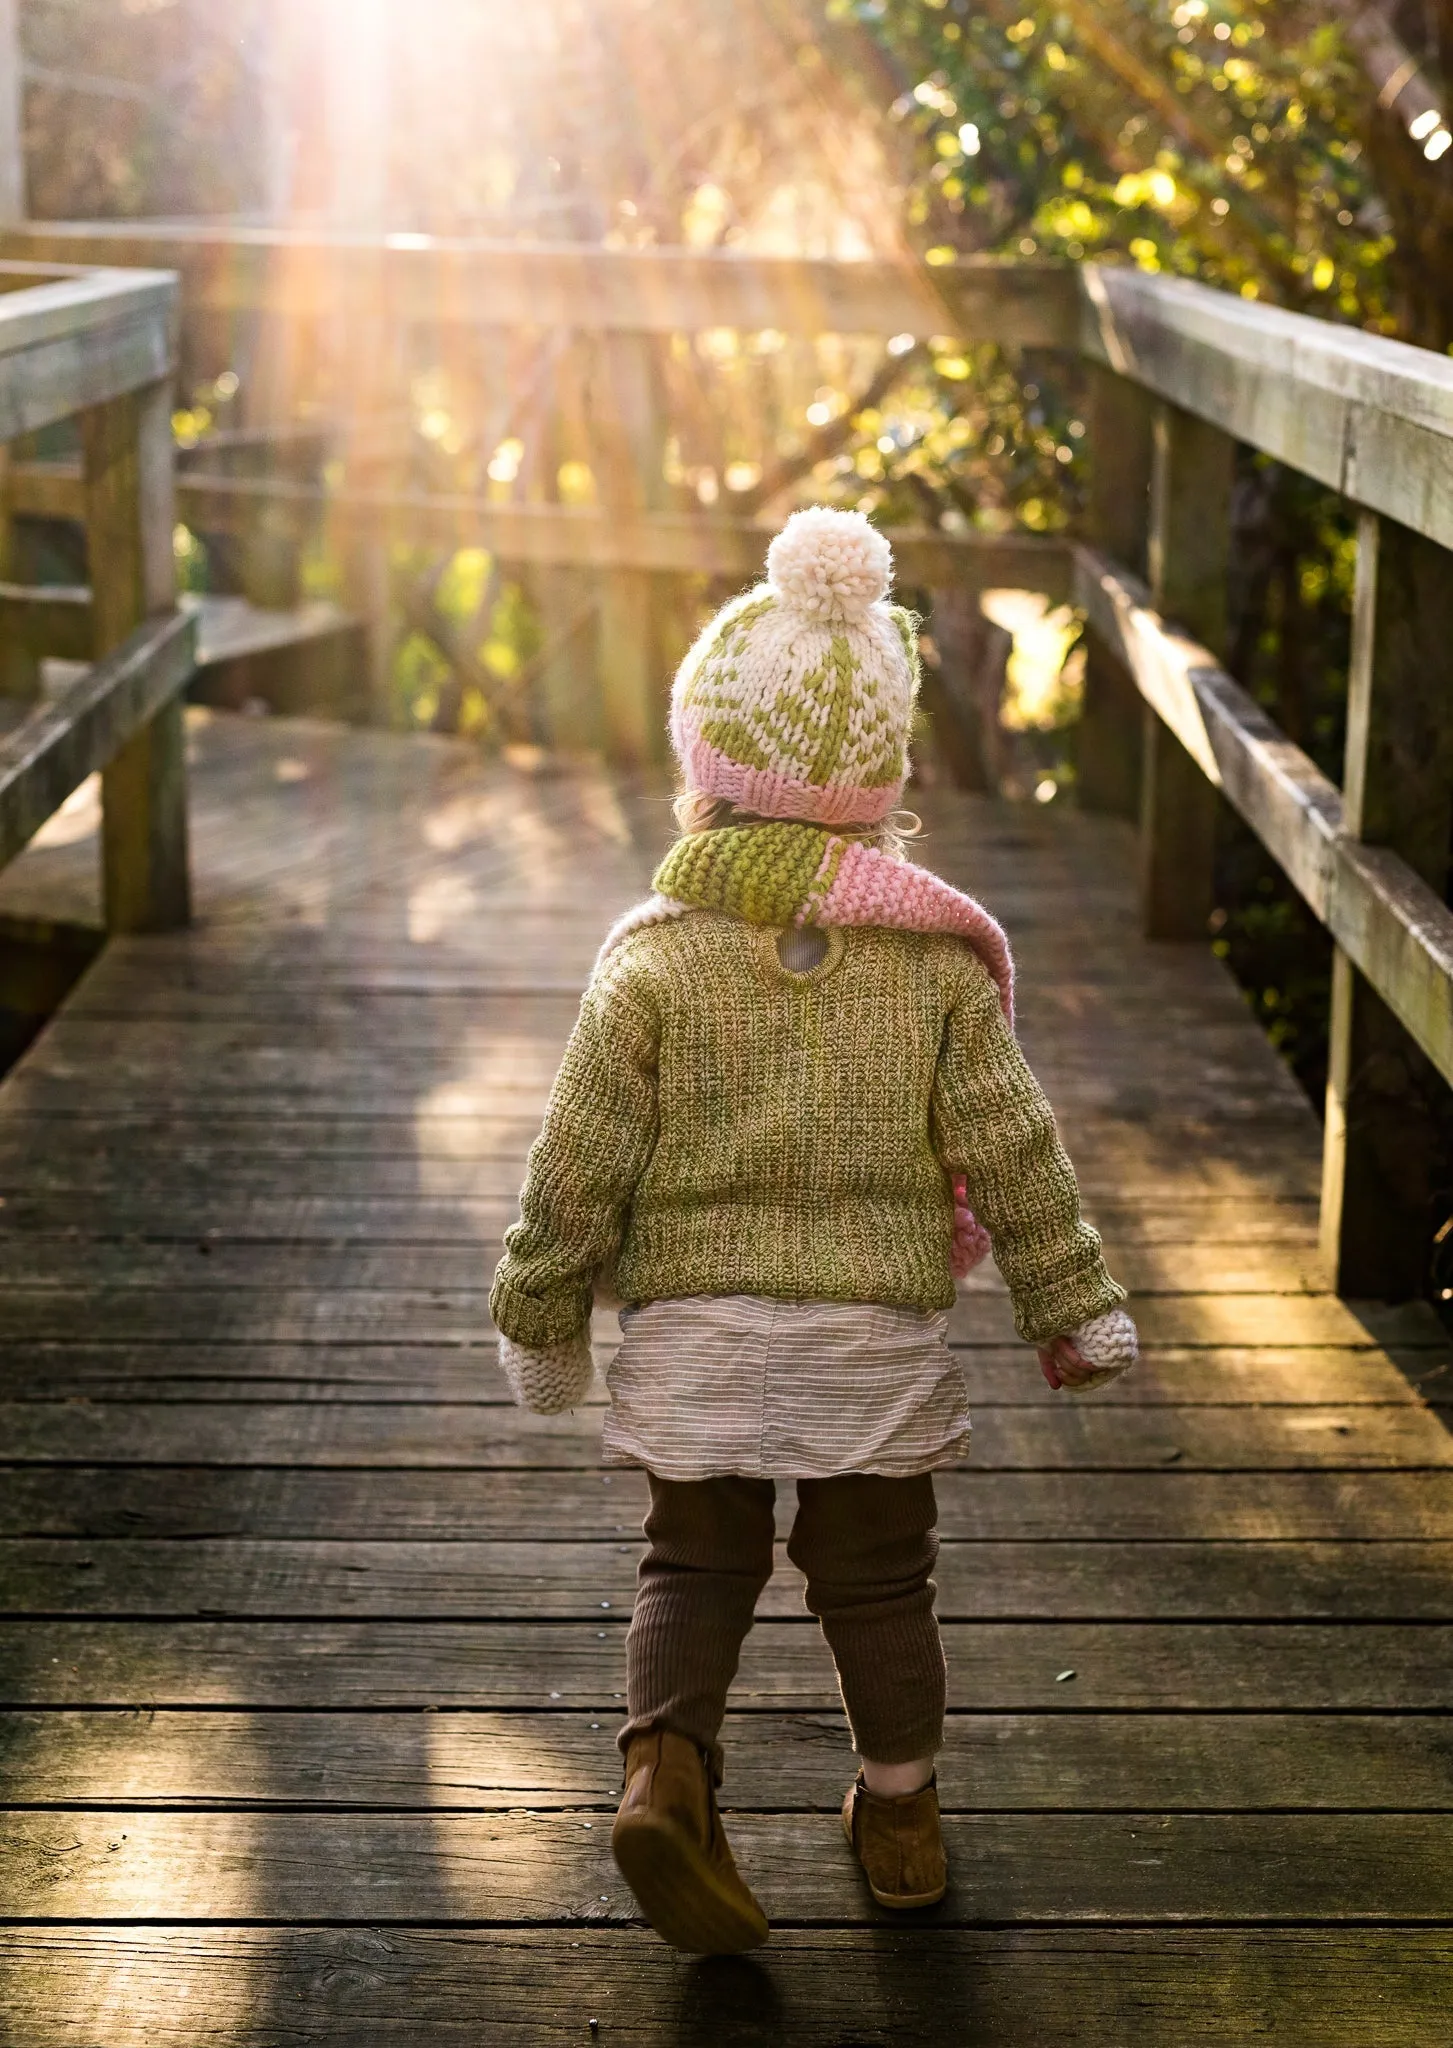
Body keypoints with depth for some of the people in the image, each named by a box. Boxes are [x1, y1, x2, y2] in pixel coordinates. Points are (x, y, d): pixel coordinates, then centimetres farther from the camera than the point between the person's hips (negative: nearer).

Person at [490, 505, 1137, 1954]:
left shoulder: (653, 957, -8)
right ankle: (900, 1819, 27)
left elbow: (578, 1165, -6)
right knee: (876, 1578, 16)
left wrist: (541, 1316, 7)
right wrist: (1074, 1312, 8)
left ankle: (666, 1762, -7)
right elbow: (1009, 1151, -2)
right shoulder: (939, 960, -5)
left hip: (693, 1327, 0)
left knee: (695, 1566, 14)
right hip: (878, 1326, 1)